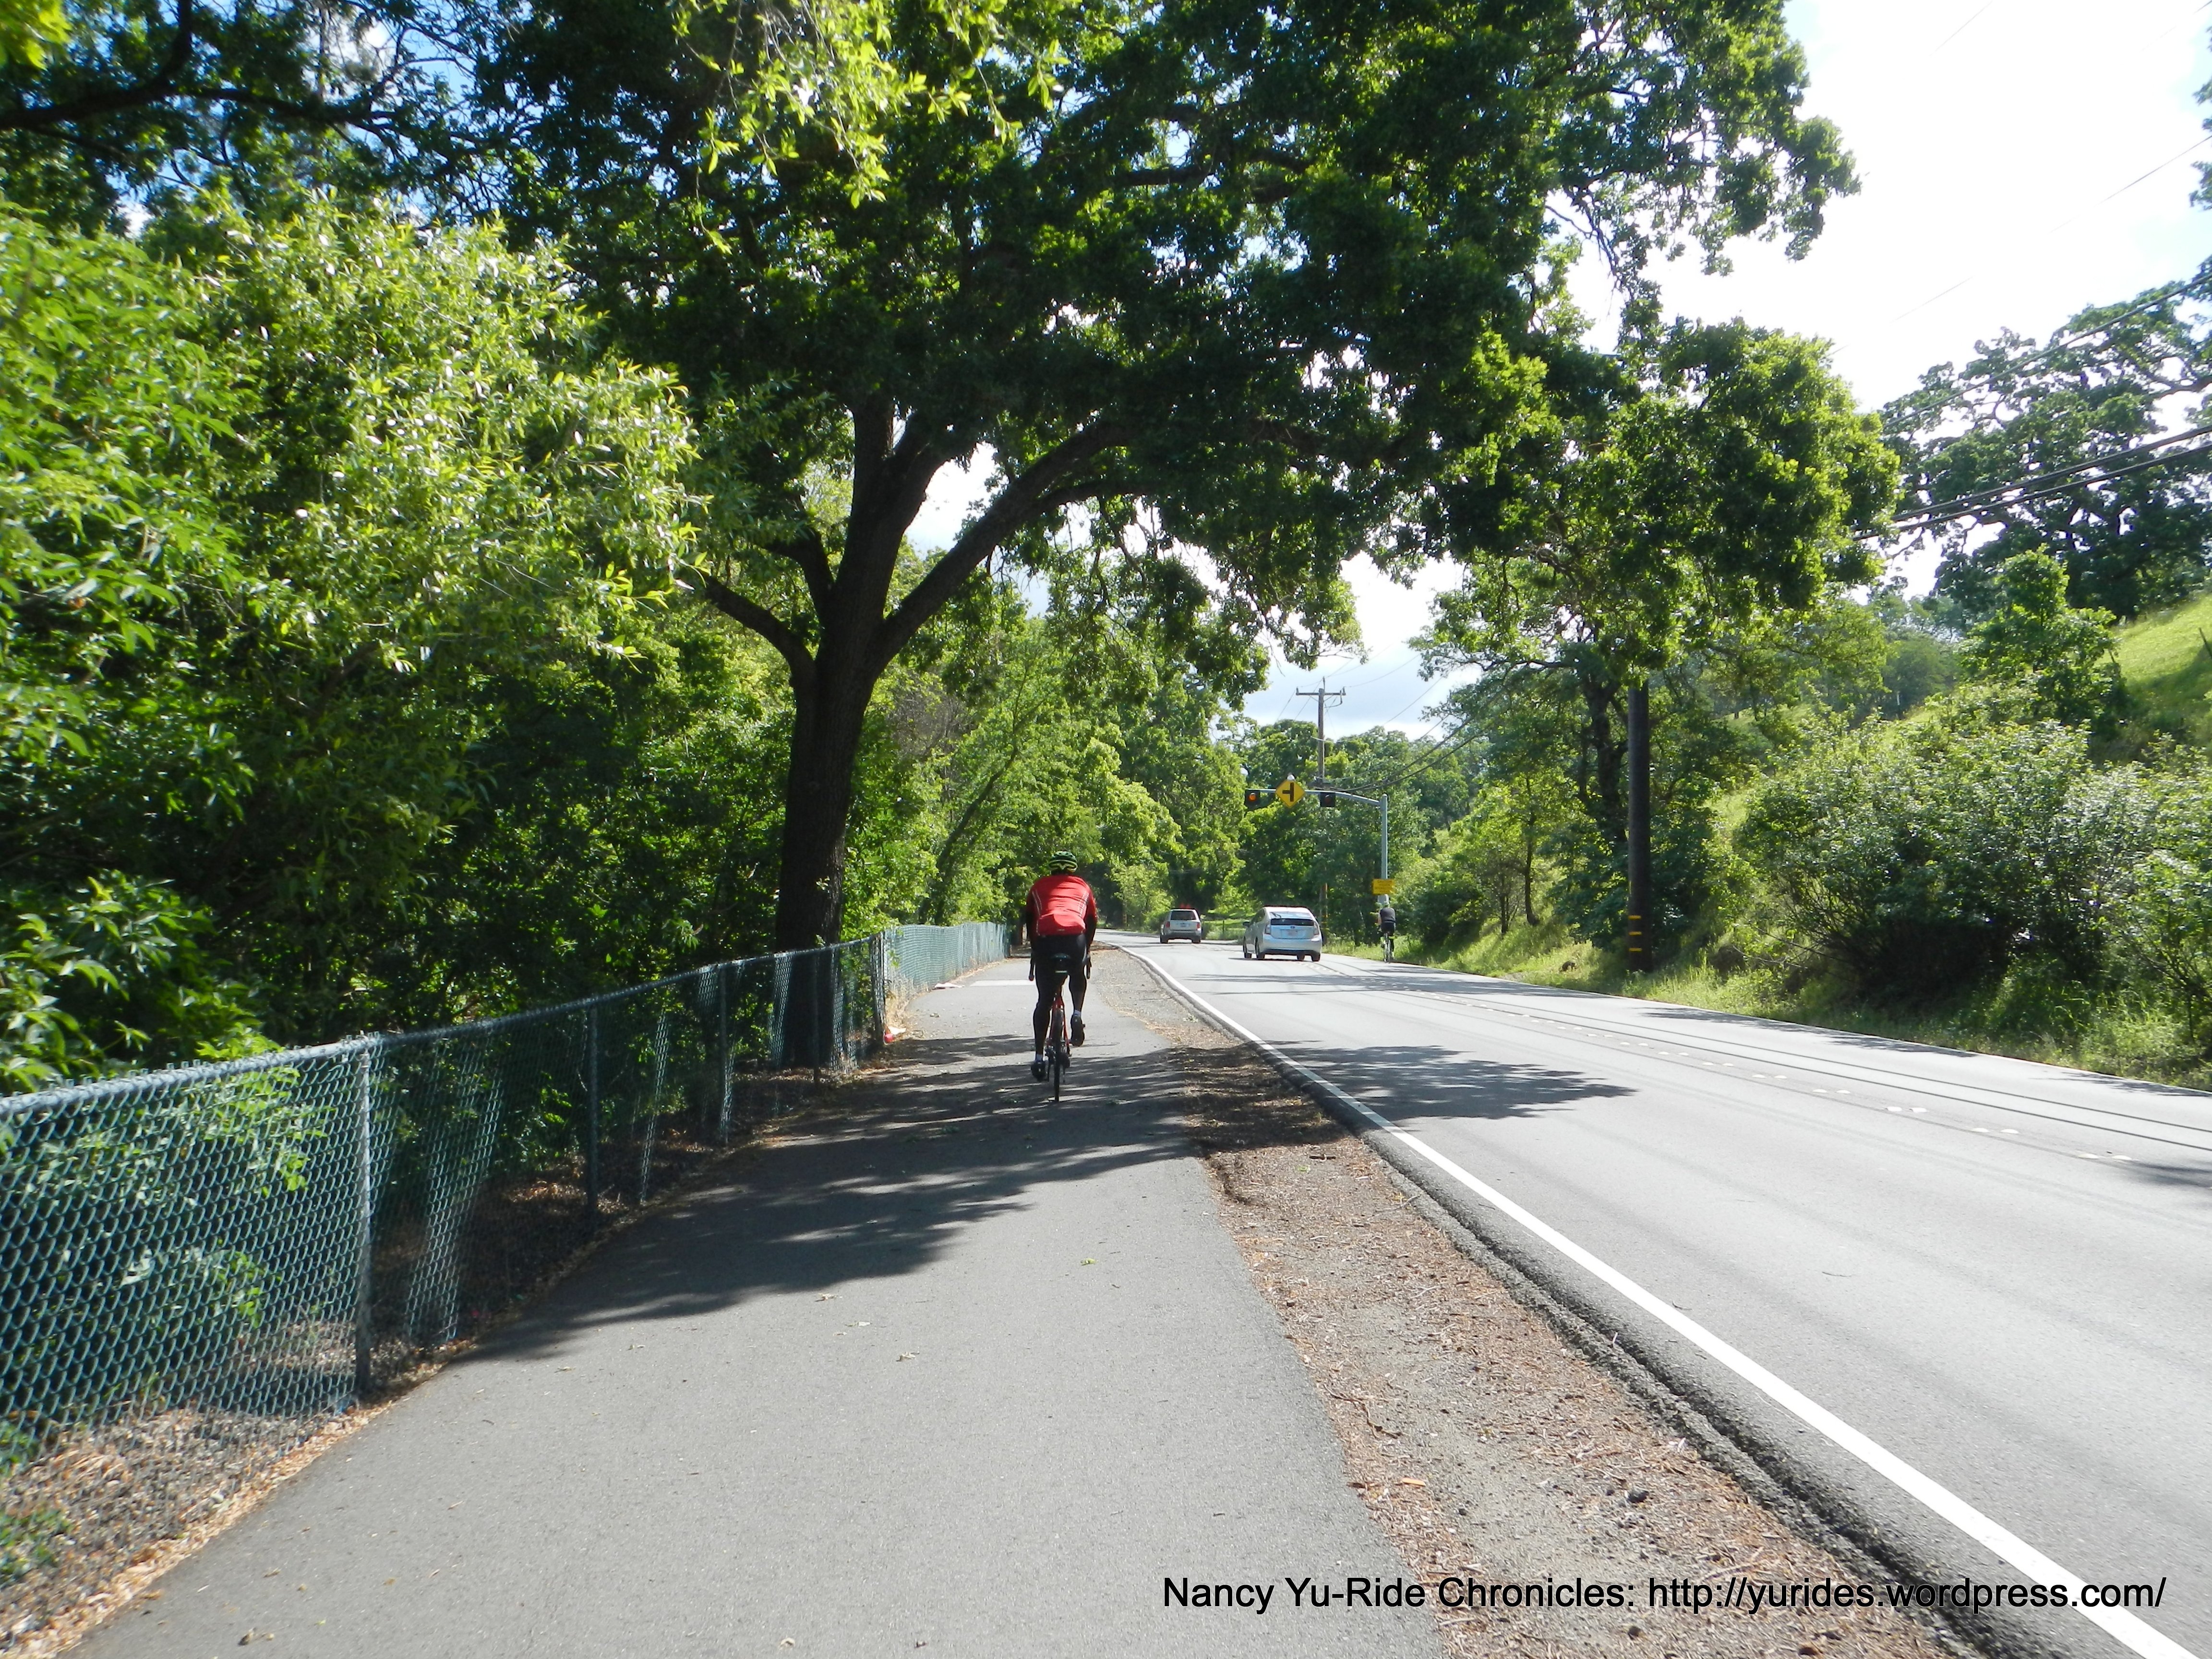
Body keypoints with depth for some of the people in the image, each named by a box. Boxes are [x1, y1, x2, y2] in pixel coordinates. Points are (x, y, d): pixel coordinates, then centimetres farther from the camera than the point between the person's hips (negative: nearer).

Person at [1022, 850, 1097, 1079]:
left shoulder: (1040, 886, 27)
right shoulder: (1082, 886, 27)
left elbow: (1028, 919, 26)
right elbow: (1092, 921, 25)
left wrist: (1034, 948, 37)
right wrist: (1086, 949, 37)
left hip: (1046, 938, 0)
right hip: (1075, 937, 0)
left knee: (1044, 1000, 9)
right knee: (1079, 976, 32)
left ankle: (1039, 1056, 6)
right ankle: (1077, 1015, 9)